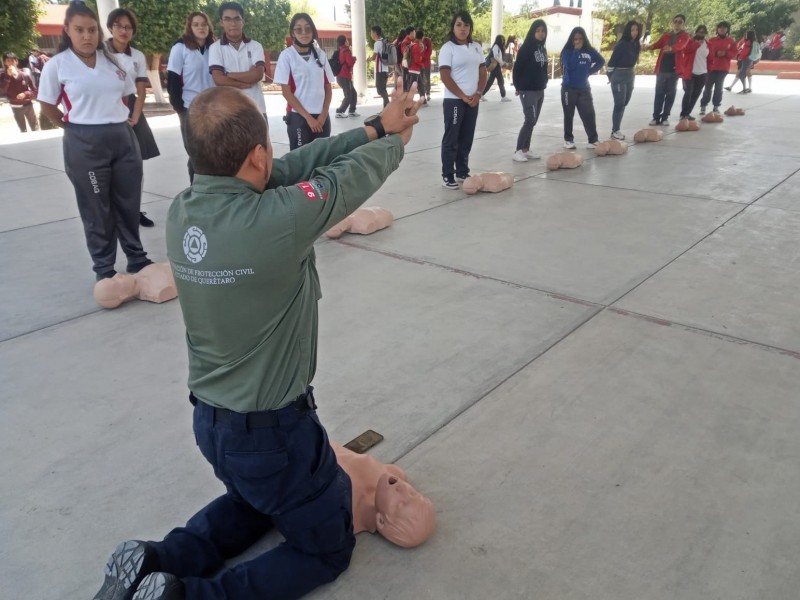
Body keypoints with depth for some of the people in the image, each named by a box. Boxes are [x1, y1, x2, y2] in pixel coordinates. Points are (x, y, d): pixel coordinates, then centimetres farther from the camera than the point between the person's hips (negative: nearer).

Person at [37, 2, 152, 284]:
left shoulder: (114, 61, 7)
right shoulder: (57, 65, -4)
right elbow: (48, 107, 2)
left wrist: (115, 120, 8)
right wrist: (76, 128, 1)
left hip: (123, 137, 4)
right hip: (85, 143, -3)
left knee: (129, 203, 10)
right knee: (97, 209, 5)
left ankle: (137, 258, 23)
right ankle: (104, 268, 15)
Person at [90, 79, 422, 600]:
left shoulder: (183, 211, -8)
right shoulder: (277, 219, -29)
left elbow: (295, 167, -2)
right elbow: (352, 178, -12)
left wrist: (373, 128, 5)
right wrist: (393, 140, 10)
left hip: (209, 420, 7)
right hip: (273, 430, -7)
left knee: (257, 500, 36)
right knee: (328, 548, 17)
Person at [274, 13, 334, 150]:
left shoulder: (320, 55, 8)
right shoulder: (286, 55, -3)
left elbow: (328, 88, 10)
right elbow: (286, 92, -7)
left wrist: (324, 114, -3)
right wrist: (308, 117, -11)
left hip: (322, 117, 4)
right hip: (298, 117, -4)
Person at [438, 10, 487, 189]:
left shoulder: (476, 47, 11)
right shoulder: (448, 48, -6)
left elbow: (483, 72, 12)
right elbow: (445, 77, -12)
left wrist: (478, 93, -4)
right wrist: (463, 97, -14)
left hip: (473, 100, 6)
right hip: (454, 100, -6)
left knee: (466, 139, 10)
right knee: (451, 139, -3)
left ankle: (462, 172, 20)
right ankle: (447, 176, 2)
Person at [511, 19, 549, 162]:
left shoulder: (543, 49, 12)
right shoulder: (526, 48, -10)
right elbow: (517, 69, -10)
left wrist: (544, 83, 10)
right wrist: (518, 87, -8)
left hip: (540, 90, 8)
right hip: (528, 90, -7)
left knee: (533, 121, 9)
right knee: (530, 120, -13)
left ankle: (526, 149, 16)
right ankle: (518, 151, -8)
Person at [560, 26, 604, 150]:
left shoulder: (589, 50, 4)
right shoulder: (567, 51, -6)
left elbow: (601, 61, 16)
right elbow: (569, 66, -22)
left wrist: (590, 71, 4)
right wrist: (576, 50, -19)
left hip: (584, 88, 3)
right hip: (569, 88, -3)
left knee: (589, 114, 0)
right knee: (569, 115, 5)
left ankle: (593, 140, 4)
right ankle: (568, 139, 15)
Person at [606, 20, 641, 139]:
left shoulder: (635, 44, 6)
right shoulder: (621, 44, -17)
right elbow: (612, 61, -13)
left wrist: (632, 72, 15)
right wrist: (610, 76, -5)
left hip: (630, 76, 8)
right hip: (619, 76, -8)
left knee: (623, 104, 10)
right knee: (619, 104, -7)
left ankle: (616, 129, 17)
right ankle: (615, 131, -2)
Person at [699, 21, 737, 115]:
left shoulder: (731, 41, 5)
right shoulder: (712, 40, 1)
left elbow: (734, 54, 2)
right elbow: (707, 53, -2)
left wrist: (725, 53, -15)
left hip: (723, 68, 2)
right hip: (712, 67, -2)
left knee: (719, 88, 6)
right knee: (708, 87, -2)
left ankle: (716, 106, 11)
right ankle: (703, 106, 3)